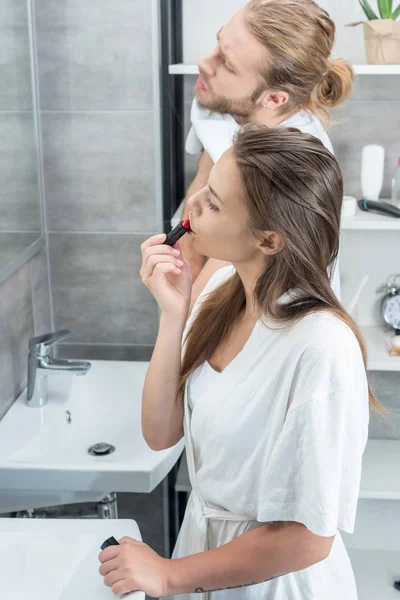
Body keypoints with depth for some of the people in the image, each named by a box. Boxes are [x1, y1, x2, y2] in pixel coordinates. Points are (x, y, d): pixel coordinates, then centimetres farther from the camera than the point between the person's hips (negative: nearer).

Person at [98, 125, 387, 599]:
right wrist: (173, 314, -19)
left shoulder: (321, 348, -30)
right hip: (201, 536, 6)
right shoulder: (222, 289, -10)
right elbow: (161, 434, -6)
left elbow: (306, 538, -23)